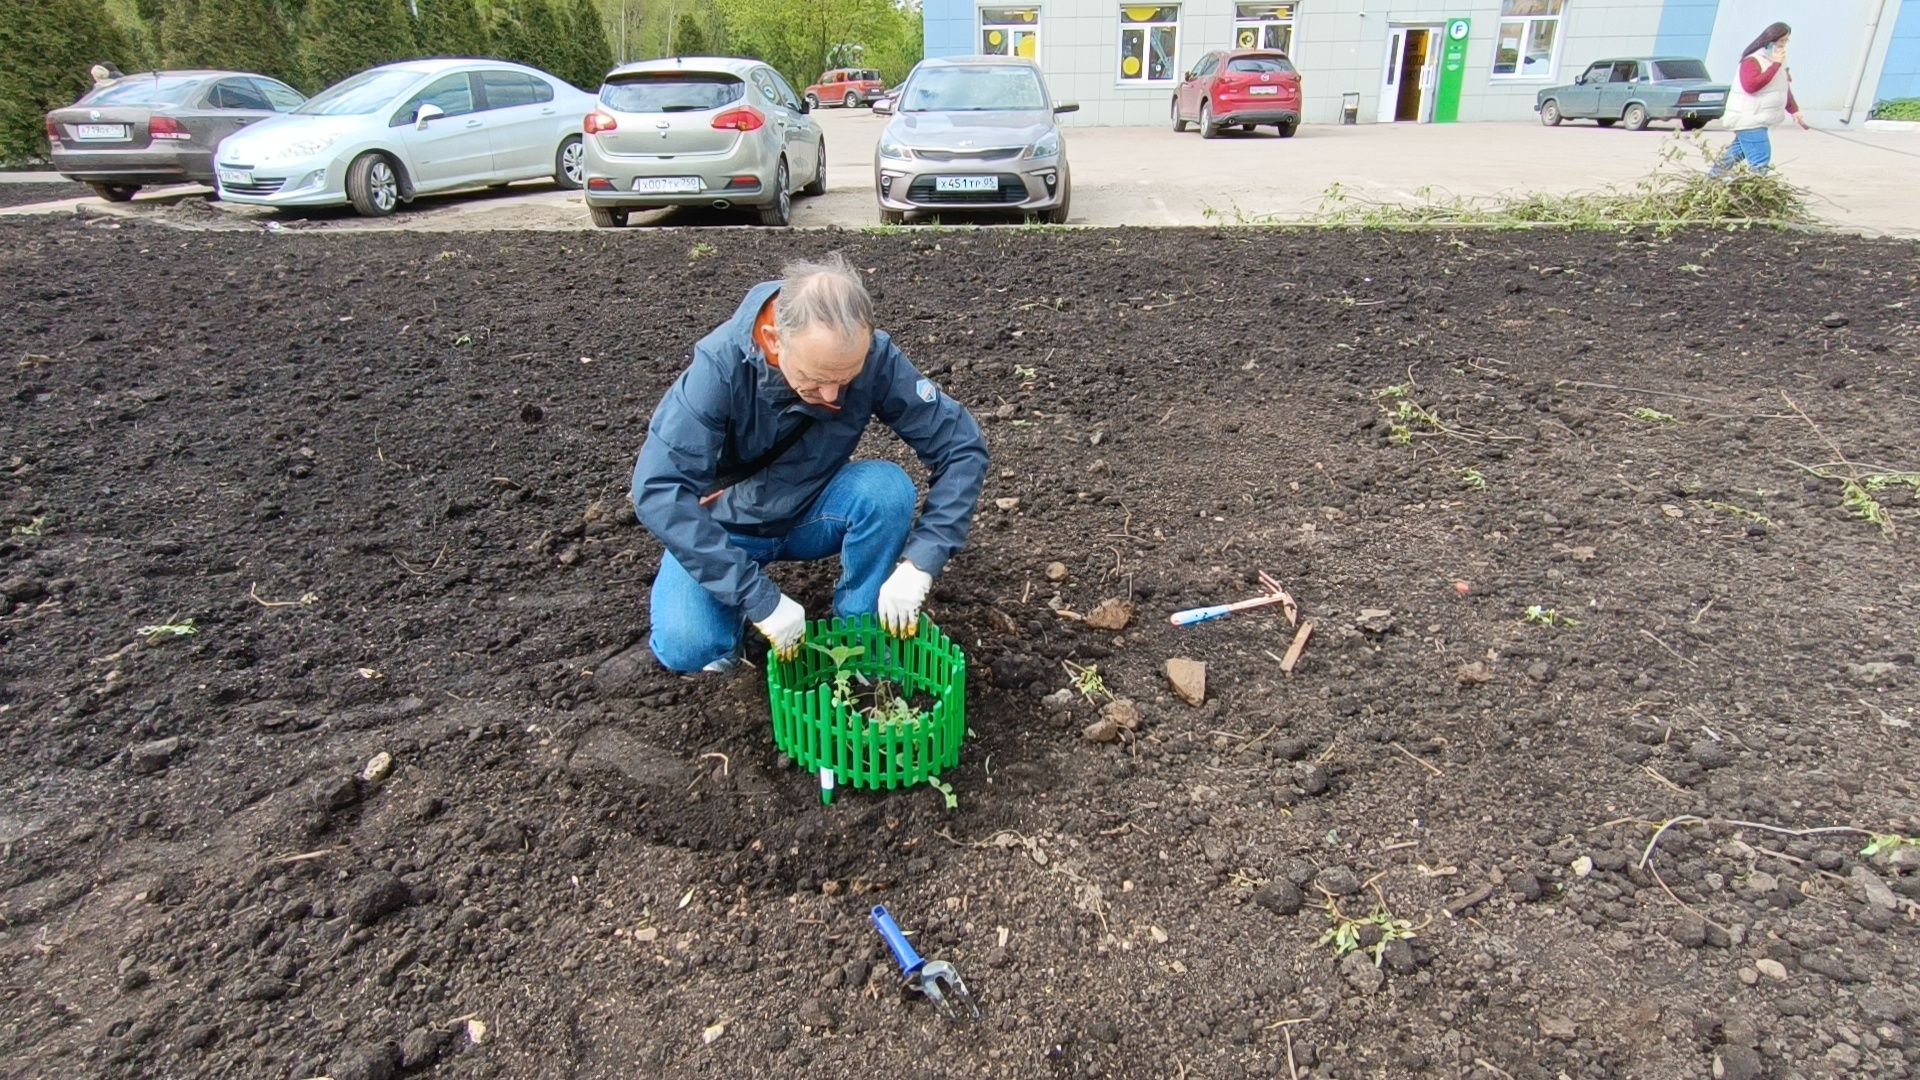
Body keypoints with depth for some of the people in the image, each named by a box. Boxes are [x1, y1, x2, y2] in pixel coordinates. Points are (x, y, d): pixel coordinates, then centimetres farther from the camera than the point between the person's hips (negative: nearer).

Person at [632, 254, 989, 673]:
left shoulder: (874, 357, -24)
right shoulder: (722, 365, -31)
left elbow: (963, 446, -20)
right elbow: (657, 490, -36)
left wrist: (919, 564, -30)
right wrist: (759, 598, -39)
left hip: (812, 514, 2)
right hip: (726, 528, -2)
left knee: (888, 487, -29)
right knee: (686, 648, -26)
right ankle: (736, 609, 8)